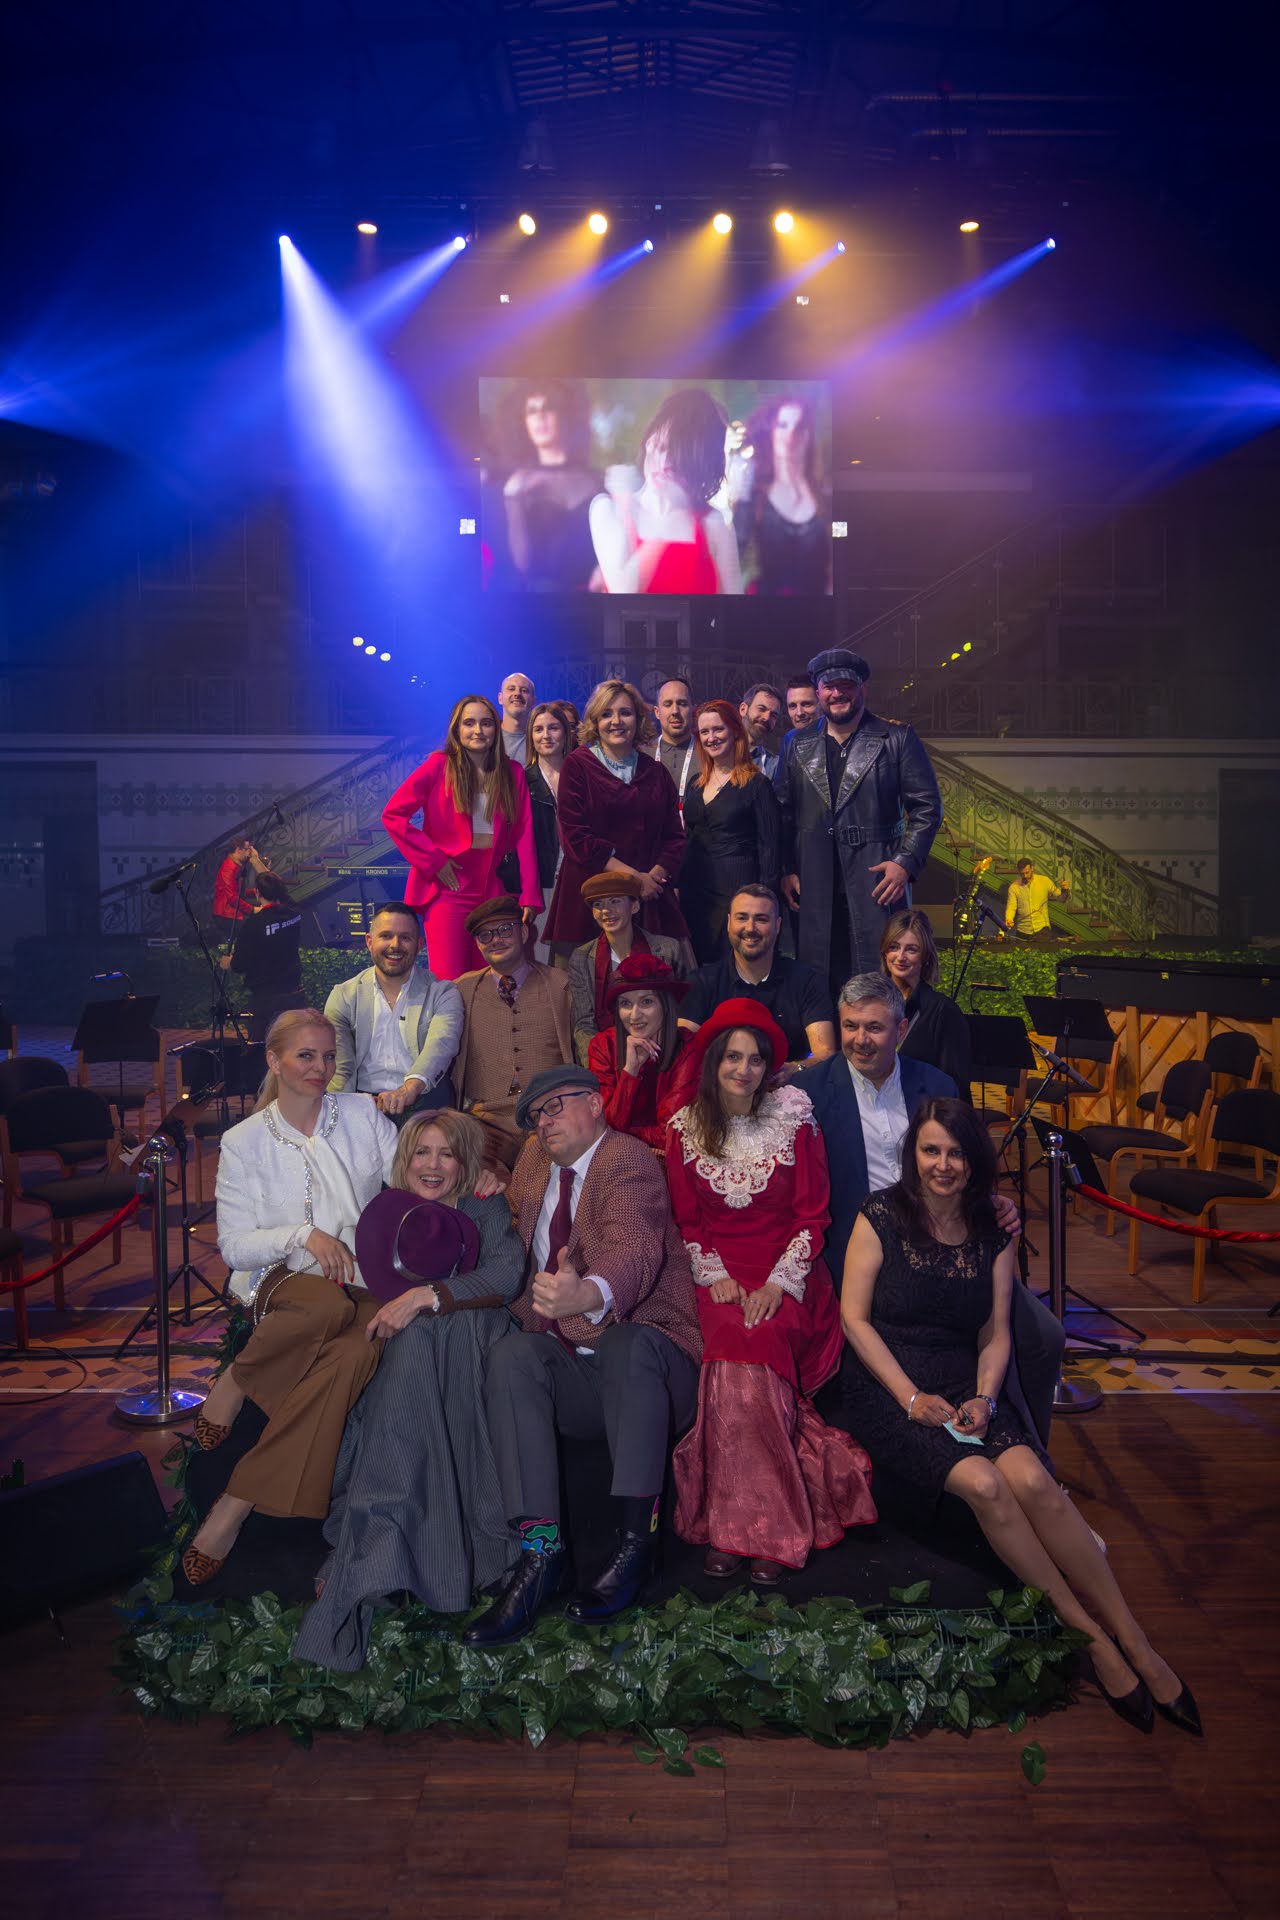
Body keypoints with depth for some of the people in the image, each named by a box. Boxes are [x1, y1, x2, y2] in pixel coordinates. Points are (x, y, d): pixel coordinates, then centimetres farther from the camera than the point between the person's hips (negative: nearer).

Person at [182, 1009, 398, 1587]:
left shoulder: (362, 1115, 9)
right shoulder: (244, 1141, 4)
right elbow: (234, 1245, 2)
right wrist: (305, 1235, -14)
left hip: (362, 1284, 2)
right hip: (282, 1282, -1)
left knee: (356, 1352, -34)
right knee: (329, 1306, -39)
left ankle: (236, 1505, -27)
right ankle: (233, 1384, -10)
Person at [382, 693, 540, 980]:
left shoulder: (513, 773, 10)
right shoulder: (439, 765, 0)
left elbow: (523, 835, 5)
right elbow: (393, 814, -3)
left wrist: (529, 895, -2)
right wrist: (433, 859, -8)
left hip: (492, 889, 3)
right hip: (448, 889, -3)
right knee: (449, 985, -8)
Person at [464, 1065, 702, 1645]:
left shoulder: (628, 1160, -9)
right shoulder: (534, 1162, 15)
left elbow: (635, 1252, -30)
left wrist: (590, 1295, -52)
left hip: (647, 1358, -5)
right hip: (571, 1366, 6)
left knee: (631, 1343, -37)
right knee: (513, 1353, -24)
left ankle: (635, 1542, -29)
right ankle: (539, 1550, -30)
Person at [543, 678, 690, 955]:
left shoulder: (654, 772, 15)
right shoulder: (577, 765, 2)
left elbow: (674, 836, 12)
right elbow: (575, 836, -8)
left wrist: (654, 876, -8)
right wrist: (634, 877, -11)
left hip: (650, 899, 3)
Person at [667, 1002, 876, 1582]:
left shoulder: (794, 1119, 1)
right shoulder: (685, 1128, 5)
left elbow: (812, 1215, 0)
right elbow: (687, 1221, 9)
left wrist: (778, 1283, -11)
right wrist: (717, 1277, -6)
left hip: (788, 1277, -1)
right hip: (721, 1276, 1)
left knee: (755, 1345, -28)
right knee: (734, 1345, -28)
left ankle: (744, 1527, -17)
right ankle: (767, 1529, -17)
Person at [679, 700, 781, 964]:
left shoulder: (756, 783, -5)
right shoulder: (697, 783, 12)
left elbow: (769, 845, -7)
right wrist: (678, 886, 10)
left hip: (736, 887, -5)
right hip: (695, 887, 6)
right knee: (698, 961, 6)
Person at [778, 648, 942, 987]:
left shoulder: (897, 739, 4)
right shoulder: (797, 746, 14)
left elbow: (927, 807, 1)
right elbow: (783, 814, 14)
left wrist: (906, 863, -10)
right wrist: (785, 870, 4)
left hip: (878, 887, -2)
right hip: (814, 892, 3)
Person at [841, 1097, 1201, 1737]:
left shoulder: (993, 1234, 9)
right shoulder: (881, 1217, -3)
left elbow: (995, 1334, 9)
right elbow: (854, 1317, -5)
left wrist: (982, 1398, -9)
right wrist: (911, 1398, -13)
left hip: (965, 1383, 3)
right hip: (887, 1385, -3)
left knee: (1033, 1481, -25)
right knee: (982, 1484, -28)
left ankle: (1135, 1644, -18)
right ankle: (1093, 1639, -15)